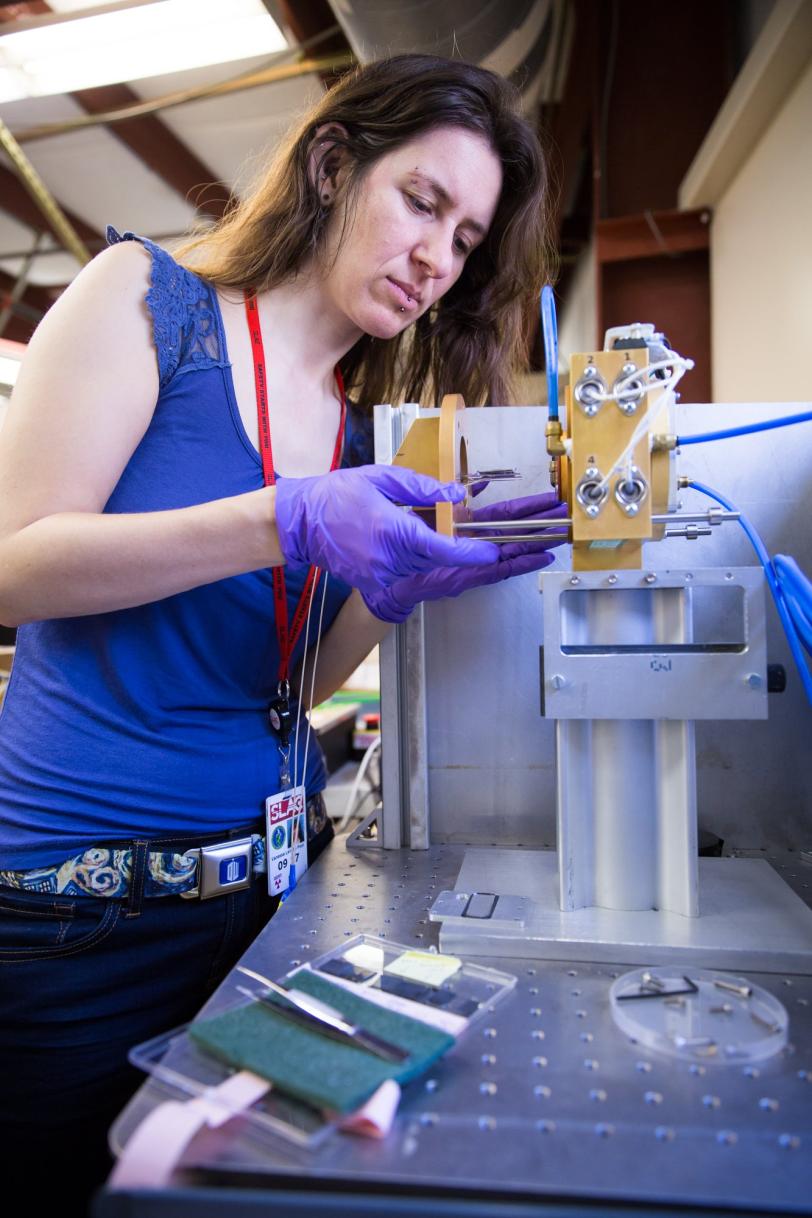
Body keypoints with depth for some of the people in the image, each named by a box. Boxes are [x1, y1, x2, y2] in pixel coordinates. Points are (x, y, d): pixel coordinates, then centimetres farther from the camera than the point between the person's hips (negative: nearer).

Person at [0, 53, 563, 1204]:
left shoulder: (369, 433, 7)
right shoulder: (149, 295, -5)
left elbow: (291, 678, 3)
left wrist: (403, 580, -15)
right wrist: (292, 521, -26)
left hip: (265, 882, 5)